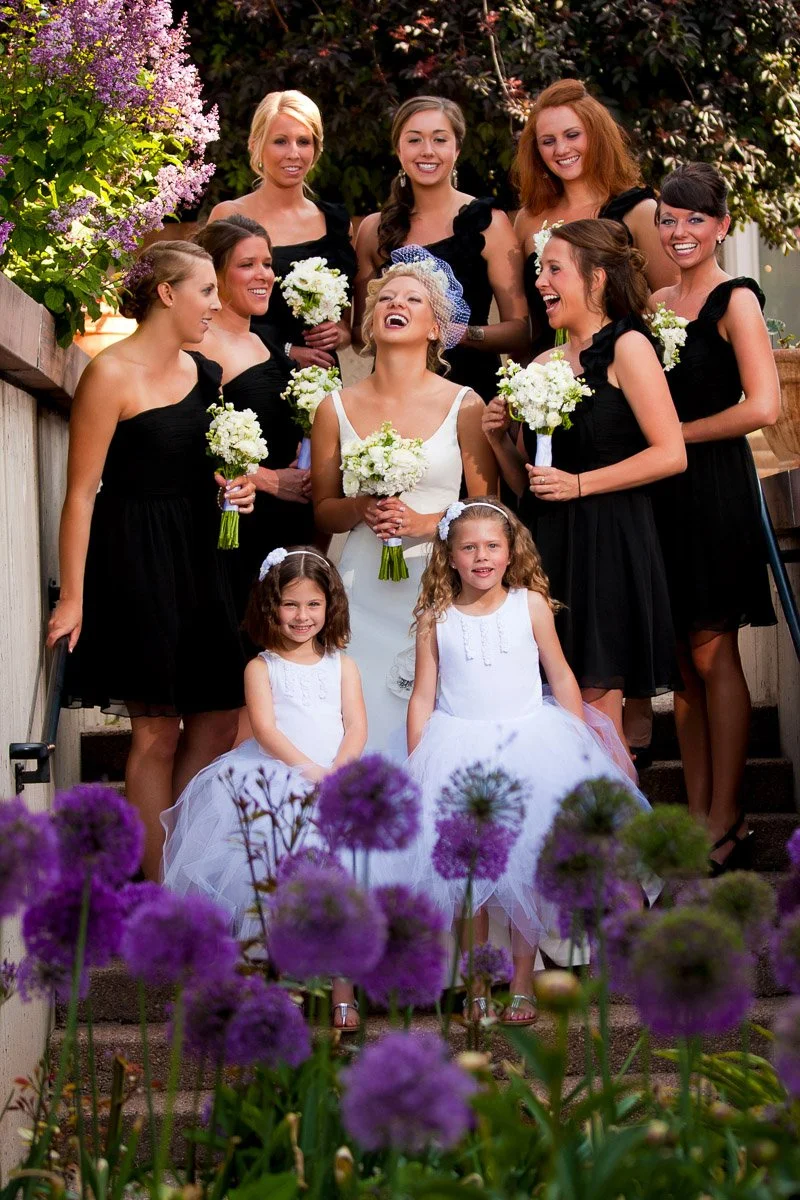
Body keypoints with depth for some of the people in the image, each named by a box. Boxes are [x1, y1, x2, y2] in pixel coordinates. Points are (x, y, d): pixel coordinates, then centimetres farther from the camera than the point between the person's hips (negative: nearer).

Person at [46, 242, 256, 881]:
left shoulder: (206, 373, 12)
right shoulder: (111, 375, -11)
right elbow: (81, 492, -13)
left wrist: (235, 490, 4)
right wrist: (73, 596, -17)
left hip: (200, 559, 8)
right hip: (135, 560, -7)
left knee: (219, 718, 5)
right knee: (157, 730, -2)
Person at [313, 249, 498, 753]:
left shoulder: (464, 405, 2)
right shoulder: (337, 408, 8)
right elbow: (323, 509, 13)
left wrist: (427, 523, -13)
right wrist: (358, 509, -7)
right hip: (364, 593, 2)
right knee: (365, 726, -3)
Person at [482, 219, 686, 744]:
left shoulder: (626, 346, -4)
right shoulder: (545, 364, 14)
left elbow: (671, 454, -12)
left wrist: (580, 484, -12)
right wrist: (500, 439, 1)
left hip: (607, 541, -6)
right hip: (547, 544, 6)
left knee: (598, 712, -5)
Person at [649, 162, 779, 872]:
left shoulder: (735, 300, -7)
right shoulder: (656, 305, 13)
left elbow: (763, 407, -17)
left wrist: (680, 434, -10)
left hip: (715, 486, -6)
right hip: (663, 491, 6)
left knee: (712, 653, -4)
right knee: (685, 659, 7)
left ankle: (726, 827, 2)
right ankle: (698, 816, 12)